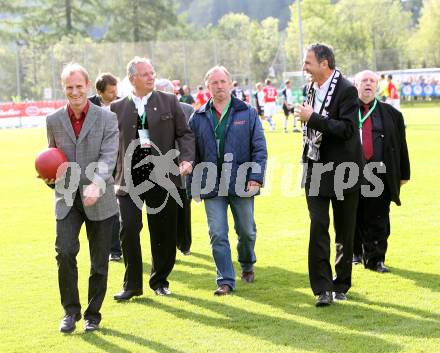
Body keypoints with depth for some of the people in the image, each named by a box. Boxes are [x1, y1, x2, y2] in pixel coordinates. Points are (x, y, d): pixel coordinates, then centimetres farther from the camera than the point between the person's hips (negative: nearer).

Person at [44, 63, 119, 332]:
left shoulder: (107, 118, -3)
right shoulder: (54, 121, 6)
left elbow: (108, 157, -14)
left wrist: (96, 184, -31)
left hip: (100, 200, -1)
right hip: (67, 199, 1)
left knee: (100, 262, 5)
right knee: (65, 252, -15)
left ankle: (93, 314, 20)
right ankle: (71, 310, 0)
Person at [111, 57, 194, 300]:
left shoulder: (169, 102, 6)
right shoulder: (117, 108, 6)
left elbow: (184, 134, 5)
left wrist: (187, 159, -12)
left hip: (162, 177, 1)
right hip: (129, 178, -1)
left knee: (163, 233, 7)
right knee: (129, 230, -6)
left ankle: (160, 280, 24)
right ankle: (132, 285, 5)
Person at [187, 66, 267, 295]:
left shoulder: (247, 113, 3)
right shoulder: (198, 118, 6)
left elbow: (259, 148, 0)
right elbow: (192, 154, 8)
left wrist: (256, 177, -10)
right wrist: (193, 186, 3)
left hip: (241, 184, 0)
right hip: (211, 186, 0)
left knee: (246, 231, 10)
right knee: (218, 235, -3)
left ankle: (247, 265, 38)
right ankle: (225, 280, 4)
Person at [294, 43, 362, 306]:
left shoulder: (346, 91, -14)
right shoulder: (313, 89, 9)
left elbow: (347, 129, -24)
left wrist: (312, 118, -23)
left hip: (342, 172, -5)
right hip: (316, 171, 5)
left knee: (345, 231, 7)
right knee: (318, 227, -6)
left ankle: (342, 285, 21)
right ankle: (323, 289, -7)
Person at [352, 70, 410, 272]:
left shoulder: (391, 114, 10)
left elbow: (401, 145, 11)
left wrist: (403, 174, 7)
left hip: (380, 175, 0)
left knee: (378, 219, -1)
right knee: (354, 217, 9)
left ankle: (375, 259, 6)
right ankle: (356, 253, 27)